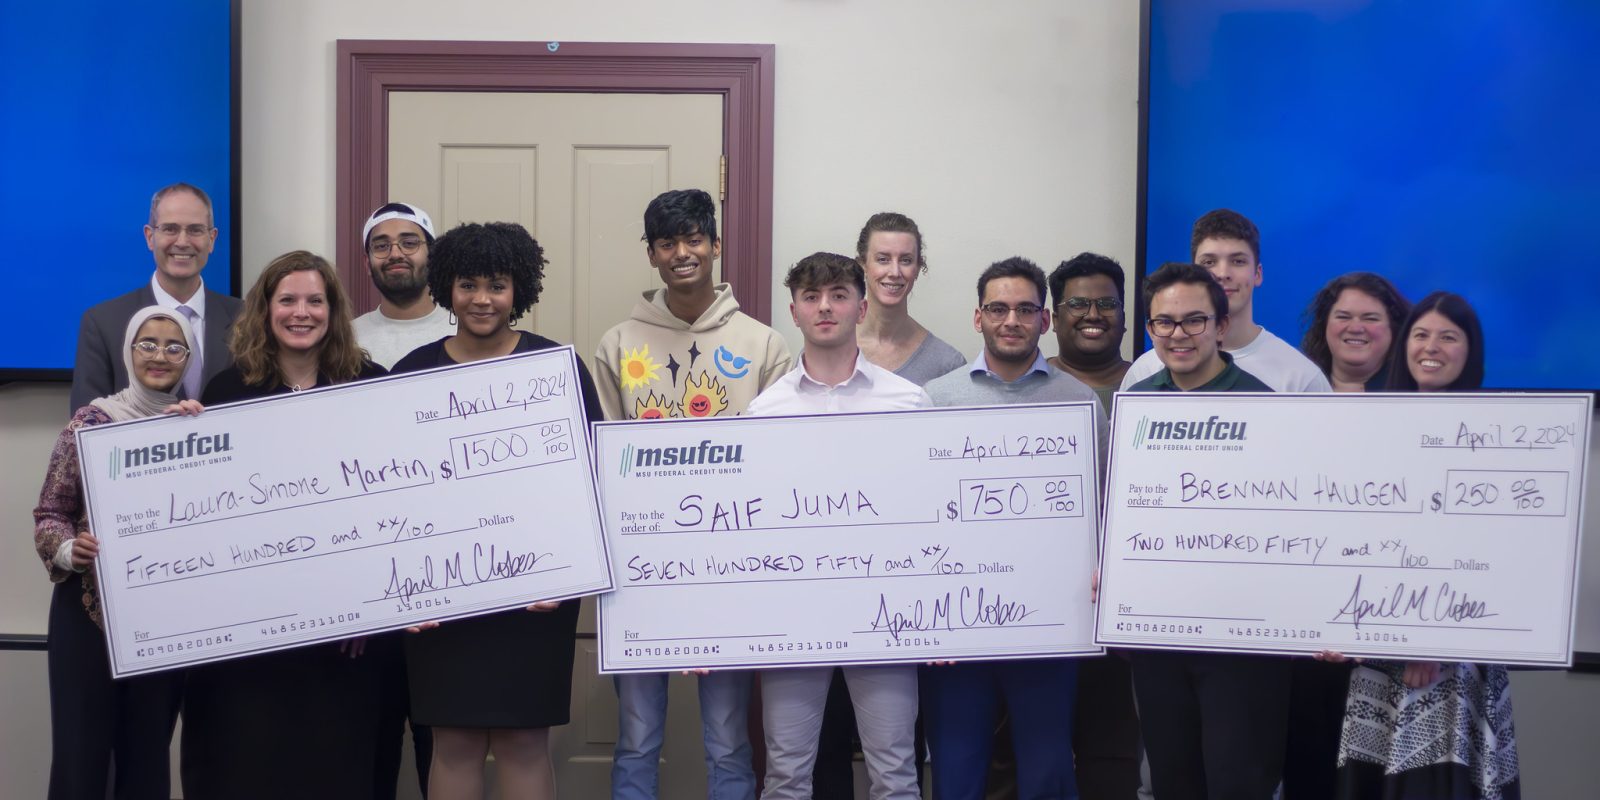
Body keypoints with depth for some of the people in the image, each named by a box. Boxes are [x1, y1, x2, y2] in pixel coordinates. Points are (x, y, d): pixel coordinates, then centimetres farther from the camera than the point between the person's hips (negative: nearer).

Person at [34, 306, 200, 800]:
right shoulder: (92, 420, 0)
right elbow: (49, 512, 1)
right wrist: (67, 549, -19)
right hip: (88, 609, -2)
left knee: (148, 757, 9)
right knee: (79, 756, -3)